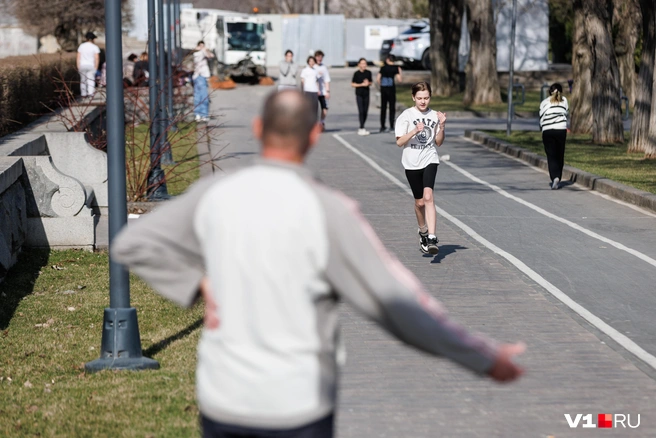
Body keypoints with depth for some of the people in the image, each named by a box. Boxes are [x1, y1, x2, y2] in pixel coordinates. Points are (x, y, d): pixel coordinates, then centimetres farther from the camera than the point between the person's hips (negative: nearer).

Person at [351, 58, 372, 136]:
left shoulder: (368, 73, 6)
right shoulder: (356, 73, -6)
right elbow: (352, 84, -3)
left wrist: (368, 83, -7)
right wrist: (362, 84, -14)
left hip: (366, 94, 4)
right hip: (359, 94, -4)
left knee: (365, 111, 5)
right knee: (361, 111, -11)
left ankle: (361, 128, 14)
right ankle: (361, 128, -12)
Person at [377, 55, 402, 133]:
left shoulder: (383, 68, 3)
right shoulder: (395, 68, -4)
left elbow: (378, 79, 1)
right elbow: (400, 79, -10)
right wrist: (400, 72, 6)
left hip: (383, 89, 3)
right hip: (391, 89, -3)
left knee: (383, 108, 9)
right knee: (392, 108, 3)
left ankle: (382, 127, 10)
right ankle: (391, 126, -4)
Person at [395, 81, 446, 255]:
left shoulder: (434, 115, 5)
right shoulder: (406, 116, -2)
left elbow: (438, 142, 11)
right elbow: (399, 142, -6)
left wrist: (441, 126, -6)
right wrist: (415, 131, -20)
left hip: (430, 160, 0)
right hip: (412, 163, 0)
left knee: (428, 197, -21)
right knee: (420, 202, 9)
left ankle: (432, 238, -28)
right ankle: (423, 231, 37)